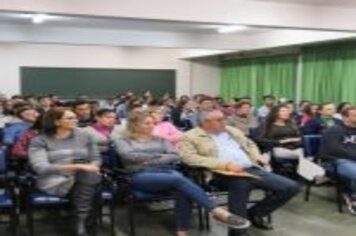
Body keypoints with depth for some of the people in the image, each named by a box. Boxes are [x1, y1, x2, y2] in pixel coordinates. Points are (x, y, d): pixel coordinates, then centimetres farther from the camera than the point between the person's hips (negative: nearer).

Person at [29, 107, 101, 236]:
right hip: (54, 181, -3)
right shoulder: (39, 141, 1)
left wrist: (90, 168, -9)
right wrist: (77, 167, -23)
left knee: (89, 175, -34)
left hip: (87, 180, 4)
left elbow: (96, 159, 18)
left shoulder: (84, 136, 14)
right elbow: (41, 168, -14)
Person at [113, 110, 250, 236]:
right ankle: (218, 212, -37)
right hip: (141, 176, -4)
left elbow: (175, 156, 9)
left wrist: (150, 160, -5)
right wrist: (158, 156, -1)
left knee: (183, 192, -34)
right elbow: (129, 156, -8)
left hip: (166, 171, 5)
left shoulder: (159, 139, 24)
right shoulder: (122, 141, 14)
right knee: (179, 179, -33)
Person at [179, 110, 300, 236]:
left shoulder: (233, 131, 23)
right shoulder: (190, 137, 2)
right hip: (223, 173, -6)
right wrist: (225, 165, -20)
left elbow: (250, 144, 35)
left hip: (251, 169, 7)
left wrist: (257, 156, 10)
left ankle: (255, 213, 12)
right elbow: (190, 158, -14)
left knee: (291, 187, -5)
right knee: (240, 182, -43)